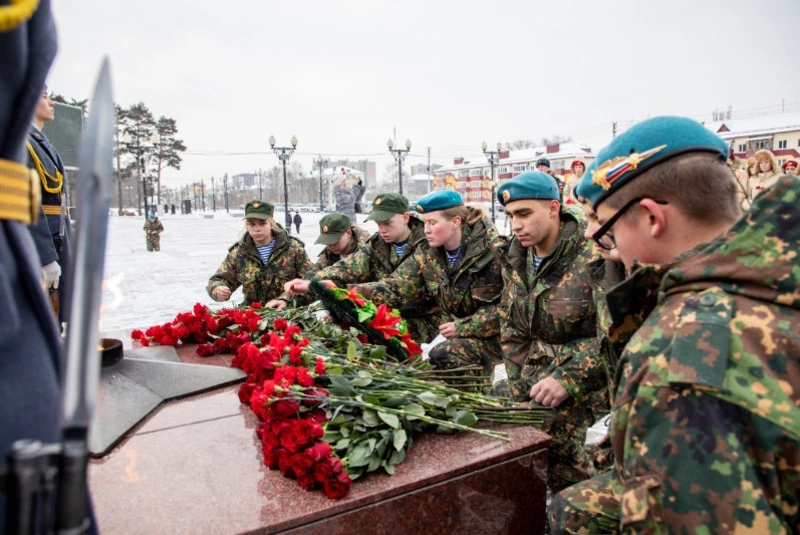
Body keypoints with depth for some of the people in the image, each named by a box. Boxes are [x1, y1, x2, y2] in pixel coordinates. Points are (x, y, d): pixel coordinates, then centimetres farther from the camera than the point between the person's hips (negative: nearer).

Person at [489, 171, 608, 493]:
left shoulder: (593, 259, -20)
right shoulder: (516, 258, 3)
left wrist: (567, 379, -27)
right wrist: (519, 377, 3)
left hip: (584, 373, -7)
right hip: (535, 368, 7)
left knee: (556, 435, -22)